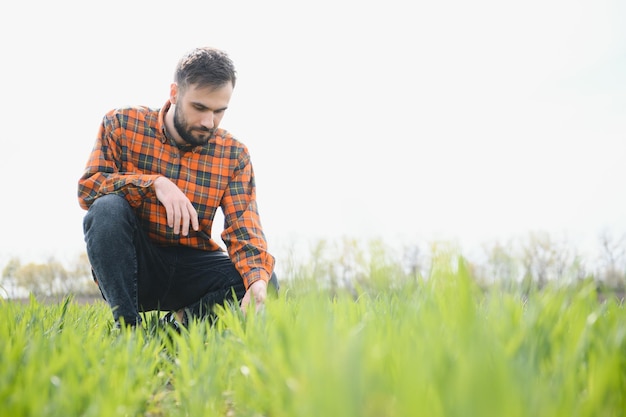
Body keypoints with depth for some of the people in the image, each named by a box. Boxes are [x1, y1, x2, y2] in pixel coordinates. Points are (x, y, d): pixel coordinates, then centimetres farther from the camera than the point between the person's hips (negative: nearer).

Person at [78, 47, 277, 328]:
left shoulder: (234, 155, -3)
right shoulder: (122, 124, -5)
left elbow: (244, 228, -12)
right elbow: (87, 187, -12)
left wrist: (258, 279, -33)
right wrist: (154, 183, -28)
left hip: (190, 268, 1)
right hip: (130, 264, -1)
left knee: (264, 283, -24)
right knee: (106, 208, -31)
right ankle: (127, 325, -21)